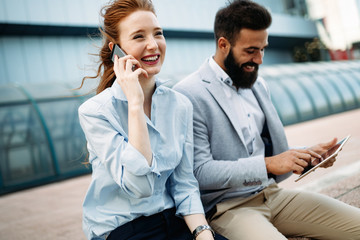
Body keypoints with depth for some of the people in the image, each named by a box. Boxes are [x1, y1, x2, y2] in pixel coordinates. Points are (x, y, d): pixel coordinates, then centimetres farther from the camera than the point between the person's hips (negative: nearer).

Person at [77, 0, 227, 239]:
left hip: (173, 220, 4)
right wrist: (135, 103, -24)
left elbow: (184, 183, 3)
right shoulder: (94, 111, -13)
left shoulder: (180, 105, 1)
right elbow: (139, 186, -22)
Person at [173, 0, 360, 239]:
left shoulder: (258, 85, 12)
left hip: (272, 193, 7)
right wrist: (267, 164, -23)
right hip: (227, 208, -7)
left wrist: (307, 154, 1)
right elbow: (200, 172, -18)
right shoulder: (188, 94, -13)